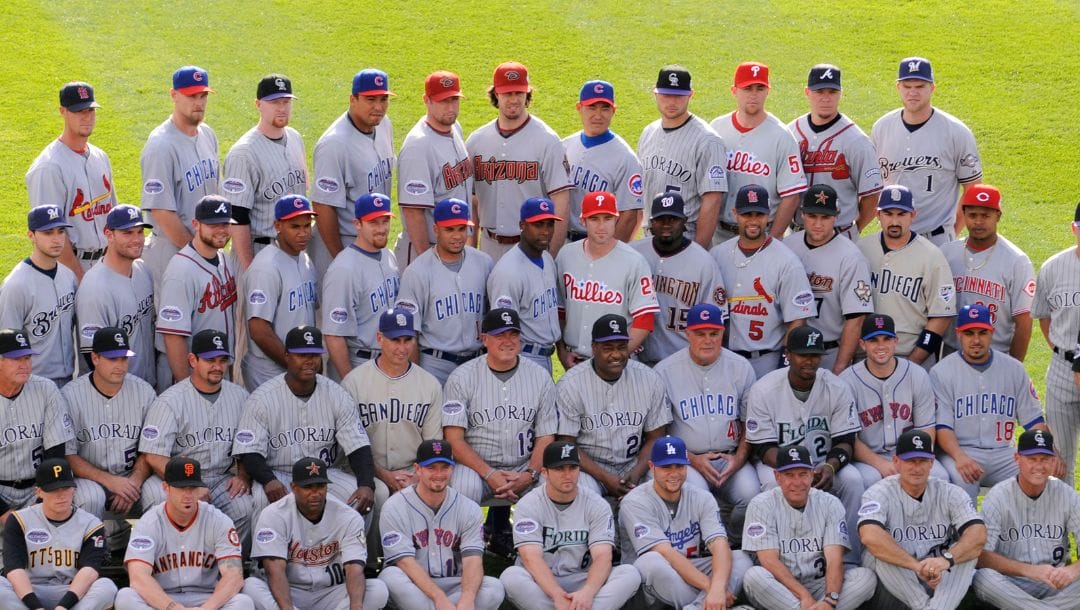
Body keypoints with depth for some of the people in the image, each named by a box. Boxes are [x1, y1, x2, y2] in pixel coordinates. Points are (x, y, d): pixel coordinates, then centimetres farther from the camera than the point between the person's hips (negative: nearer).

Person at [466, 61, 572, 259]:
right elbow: (470, 199, 12)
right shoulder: (476, 141, 8)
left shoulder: (546, 141, -6)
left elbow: (560, 200, -10)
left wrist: (552, 256, -15)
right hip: (490, 248, 4)